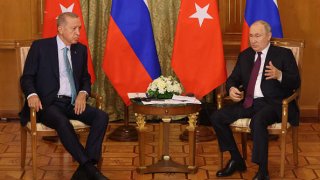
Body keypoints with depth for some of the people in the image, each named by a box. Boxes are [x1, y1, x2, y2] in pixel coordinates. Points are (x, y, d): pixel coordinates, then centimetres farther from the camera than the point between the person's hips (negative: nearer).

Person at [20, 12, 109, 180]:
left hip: (73, 103, 5)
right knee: (62, 122, -37)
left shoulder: (81, 49, 13)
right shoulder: (40, 46, 0)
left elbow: (85, 78, 21)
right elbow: (27, 77, 0)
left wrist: (83, 93, -4)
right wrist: (32, 94, -22)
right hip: (48, 103, -5)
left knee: (101, 116, -22)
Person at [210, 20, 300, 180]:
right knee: (216, 117, -11)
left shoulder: (283, 54, 1)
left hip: (273, 104, -6)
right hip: (249, 103, 6)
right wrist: (232, 89, -7)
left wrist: (279, 75, -26)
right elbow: (233, 79, 18)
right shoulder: (245, 56, 17)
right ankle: (236, 160, 4)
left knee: (257, 121, -38)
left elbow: (296, 83, -5)